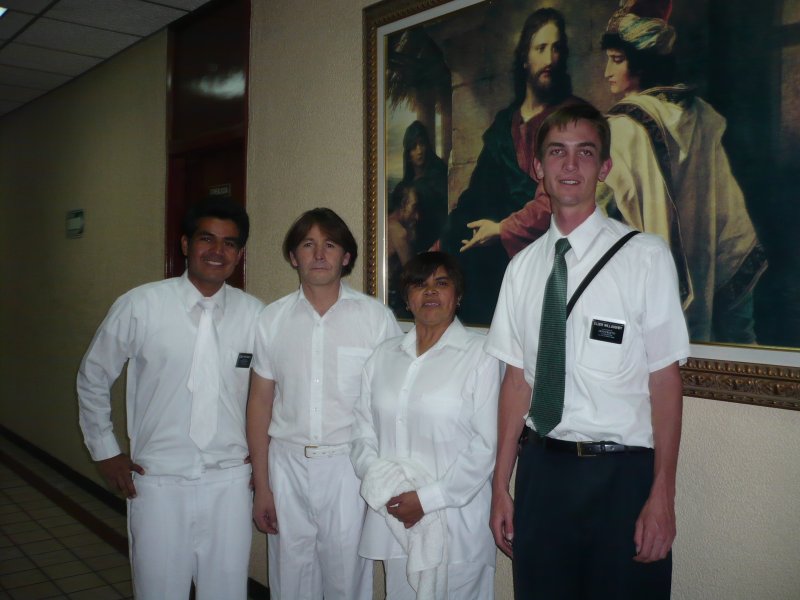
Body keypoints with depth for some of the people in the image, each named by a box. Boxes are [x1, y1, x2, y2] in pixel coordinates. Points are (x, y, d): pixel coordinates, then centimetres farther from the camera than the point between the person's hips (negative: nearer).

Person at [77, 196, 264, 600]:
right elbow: (93, 377, 6)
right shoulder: (139, 305, -7)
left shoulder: (255, 314, -3)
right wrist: (105, 451, 6)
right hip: (159, 481, -1)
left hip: (230, 481, 2)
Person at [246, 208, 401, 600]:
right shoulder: (272, 318, 2)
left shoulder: (376, 317, -5)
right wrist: (261, 486, 4)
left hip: (349, 465, -2)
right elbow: (260, 402, 5)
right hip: (287, 464, 2)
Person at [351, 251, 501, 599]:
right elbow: (363, 430, 9)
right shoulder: (385, 355, 10)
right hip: (393, 517, 4)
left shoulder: (480, 354, -6)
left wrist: (427, 499, -11)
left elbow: (485, 445, -9)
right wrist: (383, 489, -6)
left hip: (456, 523, -3)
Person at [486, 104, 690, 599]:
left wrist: (662, 496, -10)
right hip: (541, 466, 3)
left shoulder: (646, 256, -7)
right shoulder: (523, 265, 4)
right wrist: (501, 486, 6)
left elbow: (666, 378, -7)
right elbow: (517, 377, 5)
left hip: (623, 471, -3)